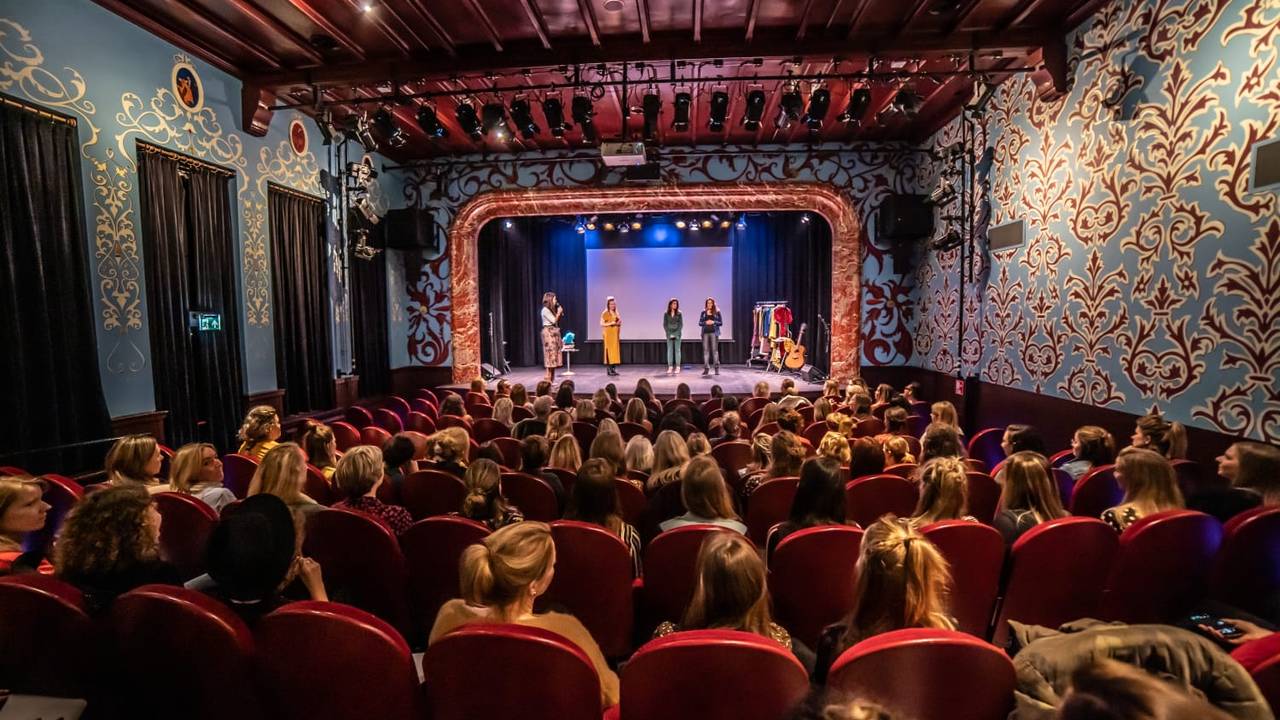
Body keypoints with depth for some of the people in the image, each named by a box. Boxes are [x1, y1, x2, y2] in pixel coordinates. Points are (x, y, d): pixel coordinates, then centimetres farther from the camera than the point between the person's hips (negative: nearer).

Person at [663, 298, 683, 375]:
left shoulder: (679, 313, 2)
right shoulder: (666, 314, 4)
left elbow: (681, 324, -1)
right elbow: (665, 324, 3)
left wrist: (676, 334, -11)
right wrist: (669, 333, -8)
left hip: (677, 334, -1)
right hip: (669, 334, 1)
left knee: (677, 350, 0)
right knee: (669, 350, 0)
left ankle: (677, 367, 1)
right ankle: (670, 367, 1)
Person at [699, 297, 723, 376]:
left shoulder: (717, 312, 4)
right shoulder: (703, 312, 9)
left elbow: (721, 322, 3)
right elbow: (700, 323, 8)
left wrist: (713, 322, -12)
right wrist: (706, 322, -10)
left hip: (714, 332, -2)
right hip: (705, 333, 2)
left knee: (715, 350, -3)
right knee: (705, 350, 0)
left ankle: (717, 368, 3)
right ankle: (706, 368, 3)